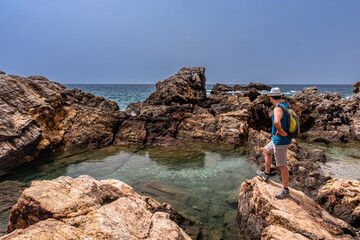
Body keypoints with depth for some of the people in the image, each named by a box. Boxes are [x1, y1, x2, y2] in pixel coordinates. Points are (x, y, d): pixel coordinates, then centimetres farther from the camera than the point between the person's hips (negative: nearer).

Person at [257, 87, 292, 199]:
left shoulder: (278, 109, -25)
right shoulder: (286, 106, 6)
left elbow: (276, 122, -46)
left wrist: (281, 131, -28)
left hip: (281, 141, -10)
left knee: (282, 166, 3)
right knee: (266, 150, 28)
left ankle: (285, 190, 19)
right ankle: (266, 174, 41)